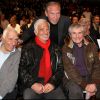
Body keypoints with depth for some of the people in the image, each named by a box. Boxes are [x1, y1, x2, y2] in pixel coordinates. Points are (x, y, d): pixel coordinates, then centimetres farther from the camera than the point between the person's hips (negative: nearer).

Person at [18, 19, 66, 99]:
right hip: (32, 86, -2)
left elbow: (60, 68, 10)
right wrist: (32, 84, -11)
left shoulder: (55, 49, 14)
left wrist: (53, 83, -6)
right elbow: (21, 69, 1)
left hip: (51, 85, 2)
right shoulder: (28, 48, 6)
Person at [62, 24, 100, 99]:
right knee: (75, 90, -32)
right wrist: (85, 85, -20)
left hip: (90, 78, 2)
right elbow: (70, 70, -10)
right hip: (73, 79, -2)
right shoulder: (66, 49, 0)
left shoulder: (91, 47, 9)